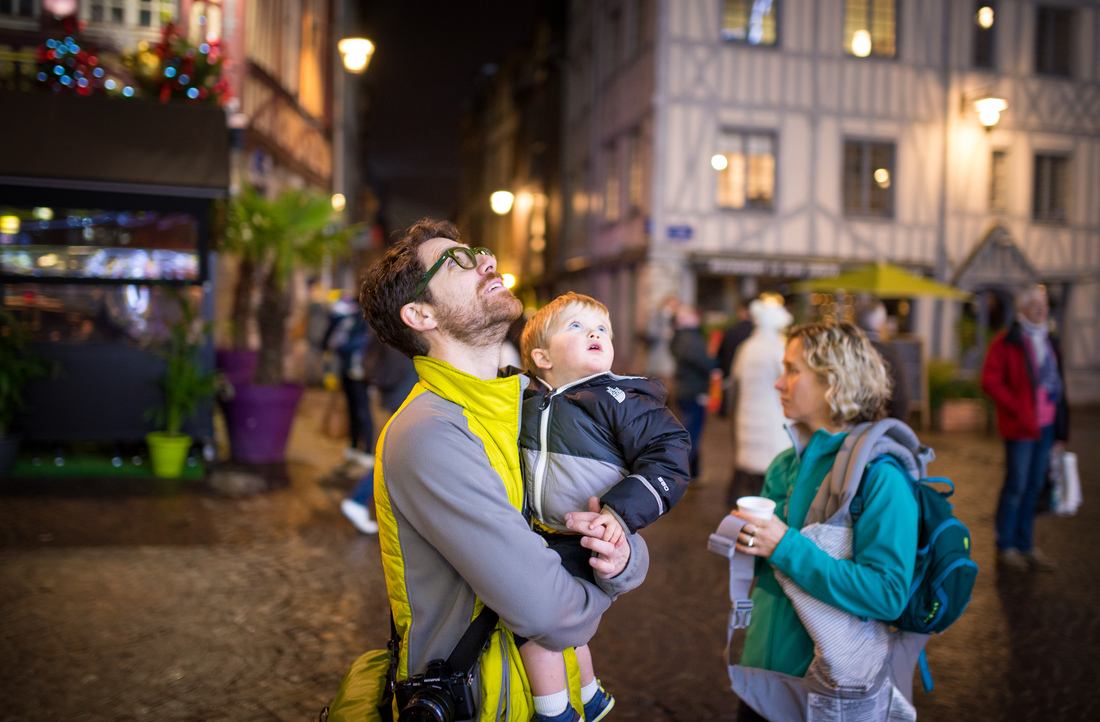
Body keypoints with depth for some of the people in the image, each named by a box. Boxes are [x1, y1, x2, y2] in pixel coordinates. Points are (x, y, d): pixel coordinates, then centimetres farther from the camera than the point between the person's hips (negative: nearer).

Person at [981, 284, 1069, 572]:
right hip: (1021, 427, -7)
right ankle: (1005, 547, 11)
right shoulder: (1007, 342, -8)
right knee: (1016, 485, -1)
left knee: (1034, 486, 12)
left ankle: (1025, 545, 23)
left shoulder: (1048, 341, 14)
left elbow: (1055, 380, 19)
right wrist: (1017, 409, -17)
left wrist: (1060, 424, 12)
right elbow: (990, 381, -13)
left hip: (1046, 424, 7)